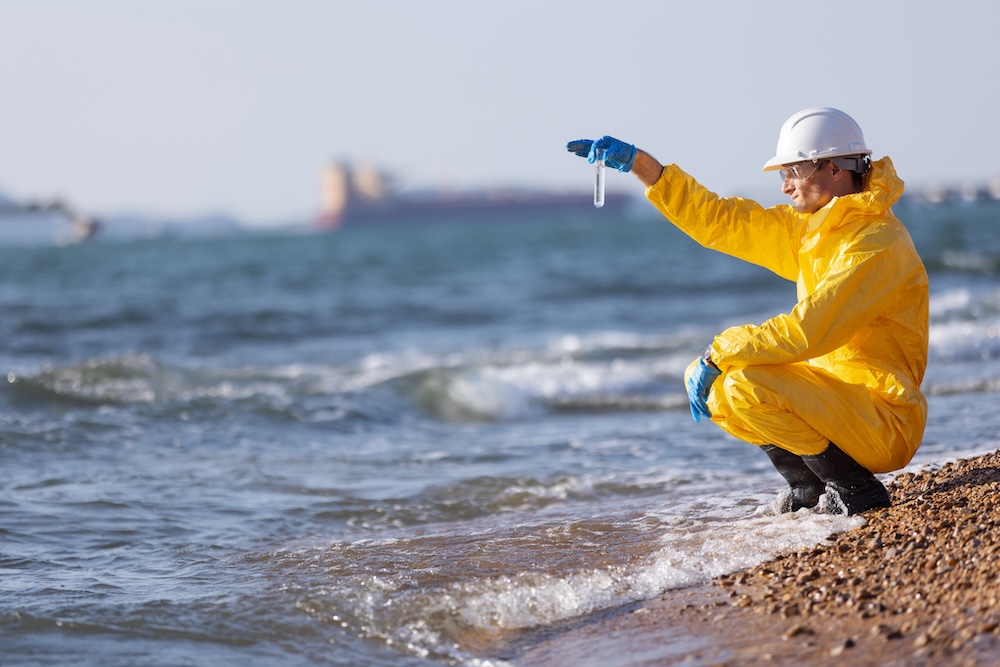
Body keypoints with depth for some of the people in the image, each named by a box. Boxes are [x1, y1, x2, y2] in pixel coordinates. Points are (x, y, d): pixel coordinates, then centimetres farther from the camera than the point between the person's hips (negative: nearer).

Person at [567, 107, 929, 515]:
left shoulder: (877, 246, -20)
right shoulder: (807, 228, 9)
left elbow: (806, 330, -28)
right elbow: (719, 220, 11)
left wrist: (718, 355, -20)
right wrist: (638, 163, 6)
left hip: (886, 426, -9)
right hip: (833, 397, 9)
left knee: (747, 385, -28)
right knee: (704, 381, 6)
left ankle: (857, 491, -12)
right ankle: (809, 488, 11)